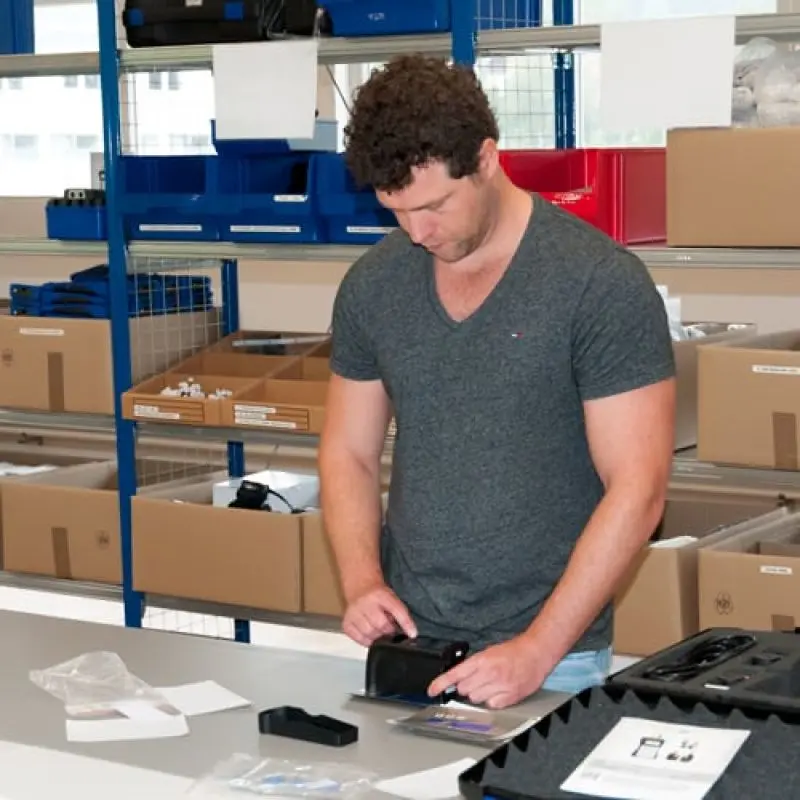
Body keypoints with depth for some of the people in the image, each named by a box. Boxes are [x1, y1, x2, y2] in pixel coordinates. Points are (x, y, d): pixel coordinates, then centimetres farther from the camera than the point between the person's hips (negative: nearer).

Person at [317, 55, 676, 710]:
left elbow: (637, 487, -15)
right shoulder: (373, 285, 2)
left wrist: (538, 651, -19)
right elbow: (349, 453, 10)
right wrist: (362, 582, -7)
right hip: (408, 640, 4)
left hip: (549, 657, -4)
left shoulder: (602, 284, -13)